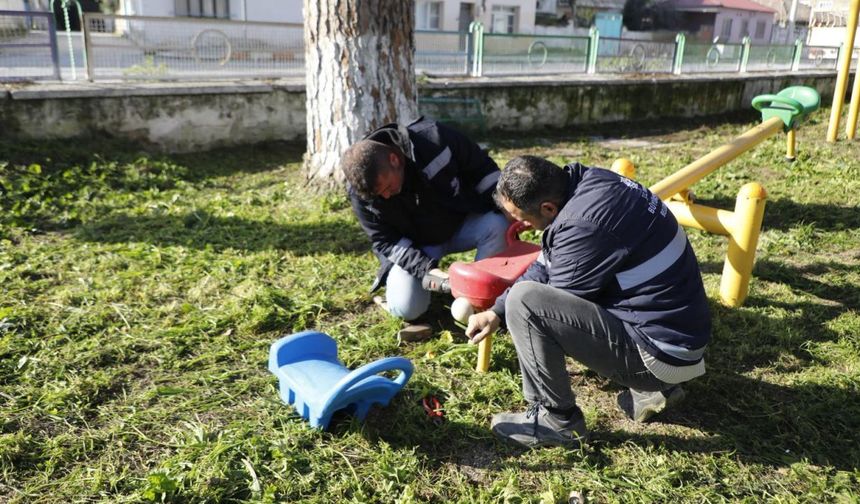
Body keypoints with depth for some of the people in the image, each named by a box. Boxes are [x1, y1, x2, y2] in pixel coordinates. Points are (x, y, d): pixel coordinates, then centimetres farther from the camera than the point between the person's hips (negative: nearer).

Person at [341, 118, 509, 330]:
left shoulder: (434, 139, -29)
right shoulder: (359, 191, -23)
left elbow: (482, 169, -14)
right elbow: (385, 241, -16)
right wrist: (427, 268, -29)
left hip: (461, 223, 0)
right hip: (412, 246, 0)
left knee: (498, 227, -31)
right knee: (405, 308, -20)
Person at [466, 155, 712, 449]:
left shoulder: (584, 225, -27)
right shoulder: (589, 183, 1)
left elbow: (555, 303, -12)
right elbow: (546, 265, 12)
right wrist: (497, 311, 8)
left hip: (661, 353, -10)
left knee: (524, 301, -19)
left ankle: (556, 420, -1)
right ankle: (653, 387, 19)